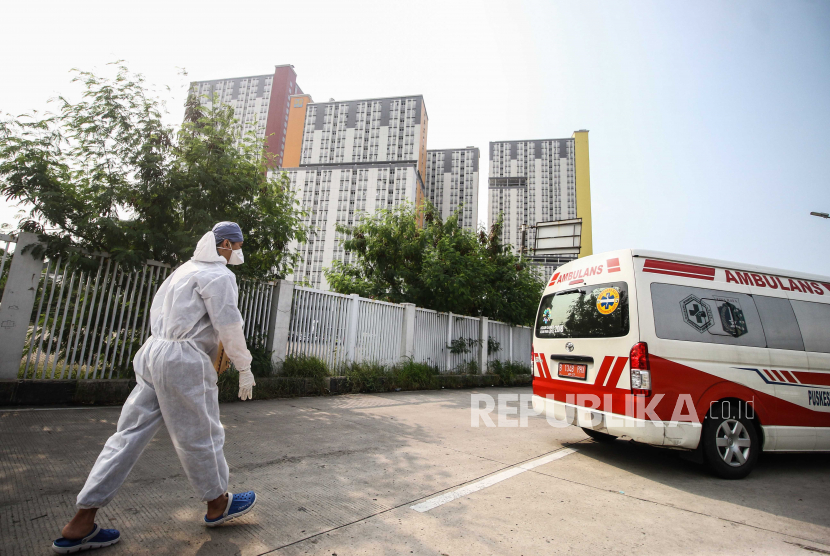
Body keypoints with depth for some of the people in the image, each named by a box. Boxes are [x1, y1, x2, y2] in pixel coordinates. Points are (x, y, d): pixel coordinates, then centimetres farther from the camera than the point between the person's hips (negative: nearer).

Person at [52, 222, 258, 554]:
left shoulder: (186, 269, 21)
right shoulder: (219, 275, -9)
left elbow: (157, 310, 25)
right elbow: (229, 326, -16)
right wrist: (245, 368, -9)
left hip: (153, 352, 9)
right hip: (184, 361, -9)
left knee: (130, 434, 11)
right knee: (200, 435, 5)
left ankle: (80, 525, 17)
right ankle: (218, 504, 23)